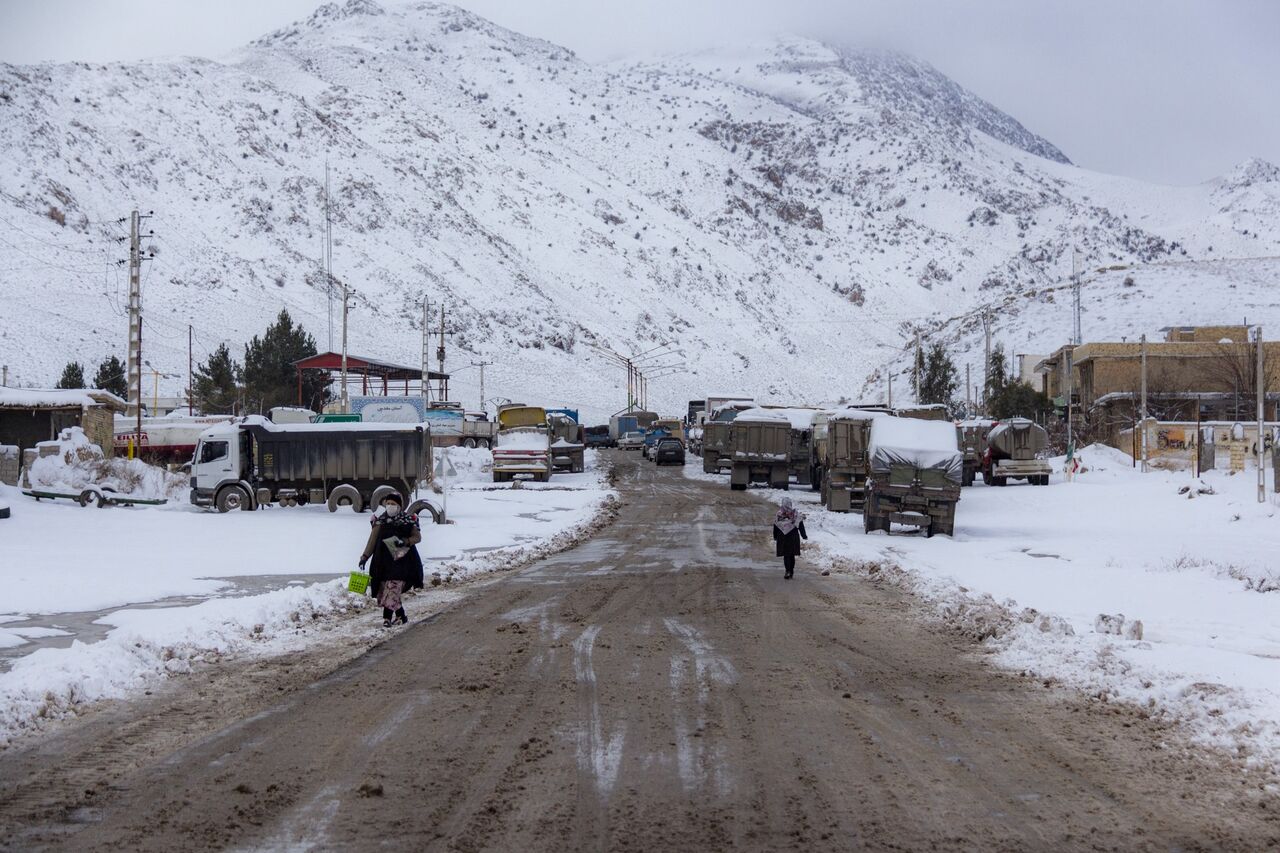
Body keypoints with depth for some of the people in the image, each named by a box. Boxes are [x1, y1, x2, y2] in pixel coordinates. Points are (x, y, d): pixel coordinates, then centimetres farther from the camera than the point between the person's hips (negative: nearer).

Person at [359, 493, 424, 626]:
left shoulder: (409, 519, 1)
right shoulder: (380, 519, 7)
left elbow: (418, 537, 4)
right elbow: (373, 539, 6)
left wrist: (405, 541, -15)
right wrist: (365, 556, -2)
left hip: (401, 559, -3)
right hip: (384, 559, 3)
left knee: (392, 588, -12)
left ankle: (387, 617, -8)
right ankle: (401, 616, 17)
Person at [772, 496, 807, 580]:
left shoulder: (779, 514, -6)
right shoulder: (795, 513, -6)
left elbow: (775, 526, 2)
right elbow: (800, 525, -1)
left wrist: (775, 537, 14)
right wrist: (804, 535, 9)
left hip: (782, 537, -1)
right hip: (793, 537, 1)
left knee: (786, 555, 1)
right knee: (792, 555, 13)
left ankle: (788, 571, -15)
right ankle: (791, 571, 19)